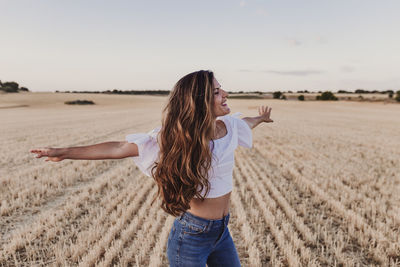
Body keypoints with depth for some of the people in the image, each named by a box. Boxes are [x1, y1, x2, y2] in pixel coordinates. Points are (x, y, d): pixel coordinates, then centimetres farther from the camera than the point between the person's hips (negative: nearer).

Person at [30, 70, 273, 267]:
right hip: (191, 235, -5)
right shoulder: (176, 138, -20)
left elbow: (244, 123, 20)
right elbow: (121, 148, -18)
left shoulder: (229, 125, -5)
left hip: (222, 232, 6)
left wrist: (260, 117, 41)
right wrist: (64, 153, -17)